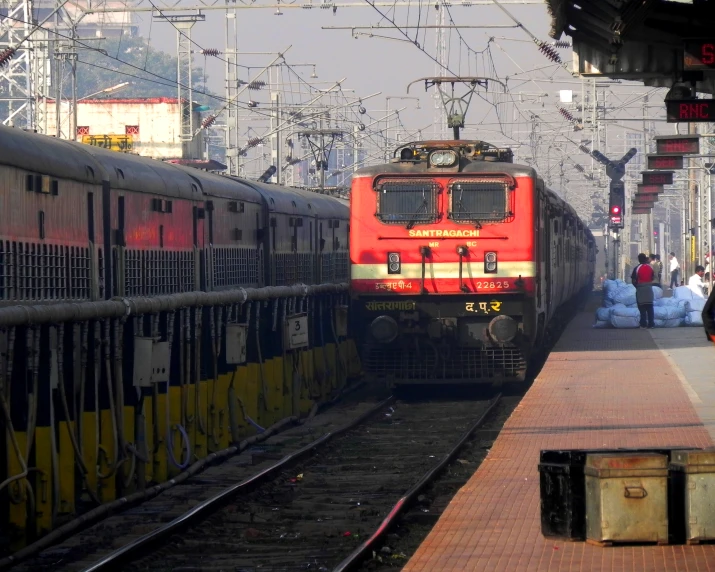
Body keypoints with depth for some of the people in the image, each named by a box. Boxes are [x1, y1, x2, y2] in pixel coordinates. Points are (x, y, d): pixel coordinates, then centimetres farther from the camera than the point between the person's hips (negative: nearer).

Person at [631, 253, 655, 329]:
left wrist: (636, 286, 6)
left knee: (642, 308, 2)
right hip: (649, 289, 3)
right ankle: (651, 324, 5)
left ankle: (643, 324, 1)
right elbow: (653, 277, 11)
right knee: (650, 307, 8)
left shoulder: (637, 268, -11)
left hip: (640, 290, -3)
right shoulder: (650, 267, 1)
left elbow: (633, 280, -12)